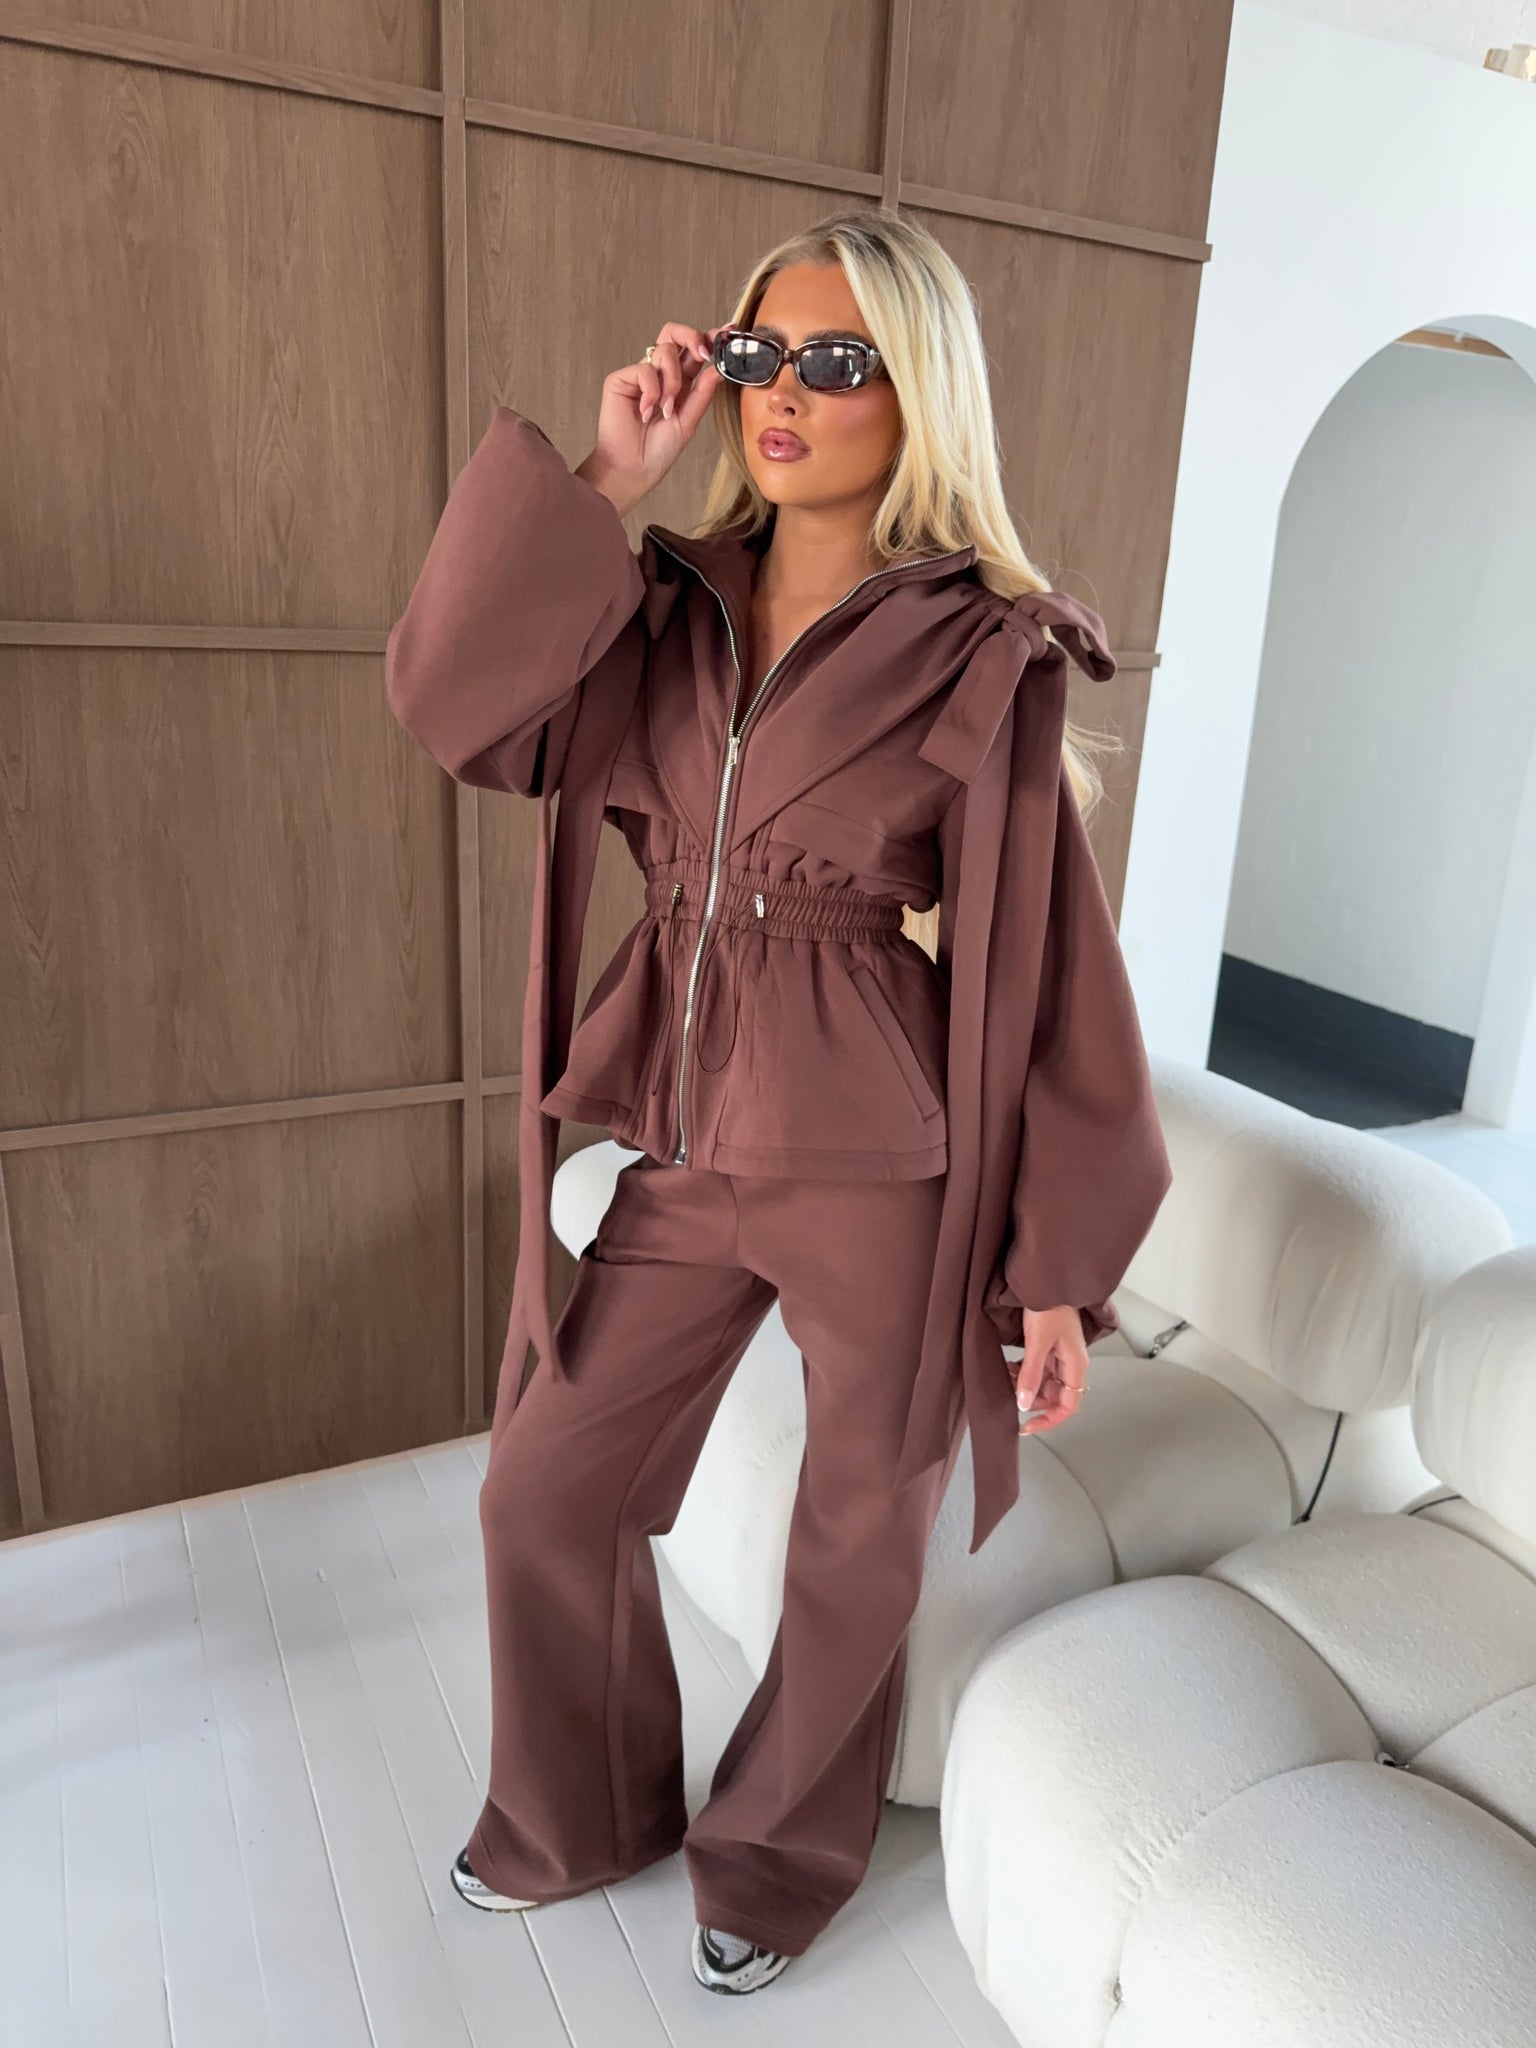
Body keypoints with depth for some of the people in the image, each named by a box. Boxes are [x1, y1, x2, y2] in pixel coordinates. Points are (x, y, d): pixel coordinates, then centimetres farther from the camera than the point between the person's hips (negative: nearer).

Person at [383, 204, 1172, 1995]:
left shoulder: (987, 653, -8)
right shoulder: (674, 609, 5)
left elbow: (1043, 967, -7)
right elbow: (455, 703, -8)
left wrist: (1062, 1262, -6)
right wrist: (606, 476, -9)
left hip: (885, 1178, -4)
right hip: (685, 1155, 5)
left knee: (855, 1547, 14)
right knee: (545, 1495, 15)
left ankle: (777, 1856, 46)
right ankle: (581, 1818, 45)